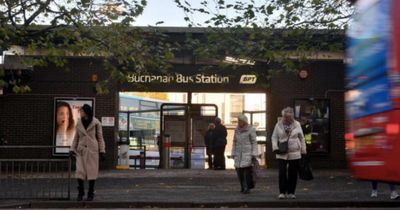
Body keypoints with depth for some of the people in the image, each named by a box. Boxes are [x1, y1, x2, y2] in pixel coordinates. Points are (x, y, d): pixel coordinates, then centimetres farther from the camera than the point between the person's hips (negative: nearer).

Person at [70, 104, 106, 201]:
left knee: (92, 172, 1)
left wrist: (102, 151, -3)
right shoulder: (79, 123, 7)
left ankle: (91, 194, 12)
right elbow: (76, 138, 13)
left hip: (92, 150, -2)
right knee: (80, 172, -4)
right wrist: (72, 149, 4)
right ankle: (80, 193, 9)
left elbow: (100, 138, 1)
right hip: (81, 150, 2)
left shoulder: (96, 123, -2)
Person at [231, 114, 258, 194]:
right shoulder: (237, 130, 12)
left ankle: (247, 187, -6)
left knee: (247, 170, -13)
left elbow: (254, 142, -2)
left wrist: (254, 154, -8)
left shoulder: (250, 129, -2)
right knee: (239, 170, 1)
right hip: (239, 154, 5)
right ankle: (243, 187, 14)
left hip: (247, 153, -5)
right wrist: (233, 154, 14)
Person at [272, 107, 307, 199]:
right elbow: (274, 137, 6)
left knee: (293, 173, 4)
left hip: (294, 153, 1)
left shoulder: (297, 125, 4)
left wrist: (303, 150, 8)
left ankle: (291, 192, 15)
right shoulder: (278, 125, 2)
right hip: (281, 154, -1)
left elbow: (301, 138, 10)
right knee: (282, 172, -8)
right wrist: (275, 147, -8)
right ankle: (282, 192, 1)